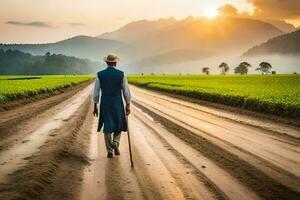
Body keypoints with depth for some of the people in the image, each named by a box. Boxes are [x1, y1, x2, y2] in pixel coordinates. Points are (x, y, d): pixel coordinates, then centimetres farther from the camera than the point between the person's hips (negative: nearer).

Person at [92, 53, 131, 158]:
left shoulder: (100, 75, -4)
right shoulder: (121, 74, -6)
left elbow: (96, 92, -2)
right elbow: (126, 91, -3)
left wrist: (95, 106, 7)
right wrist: (128, 105, 7)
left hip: (105, 103, 1)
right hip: (118, 104, 0)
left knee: (107, 127, 10)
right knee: (118, 125, 19)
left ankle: (110, 151, 7)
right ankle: (115, 143, -6)